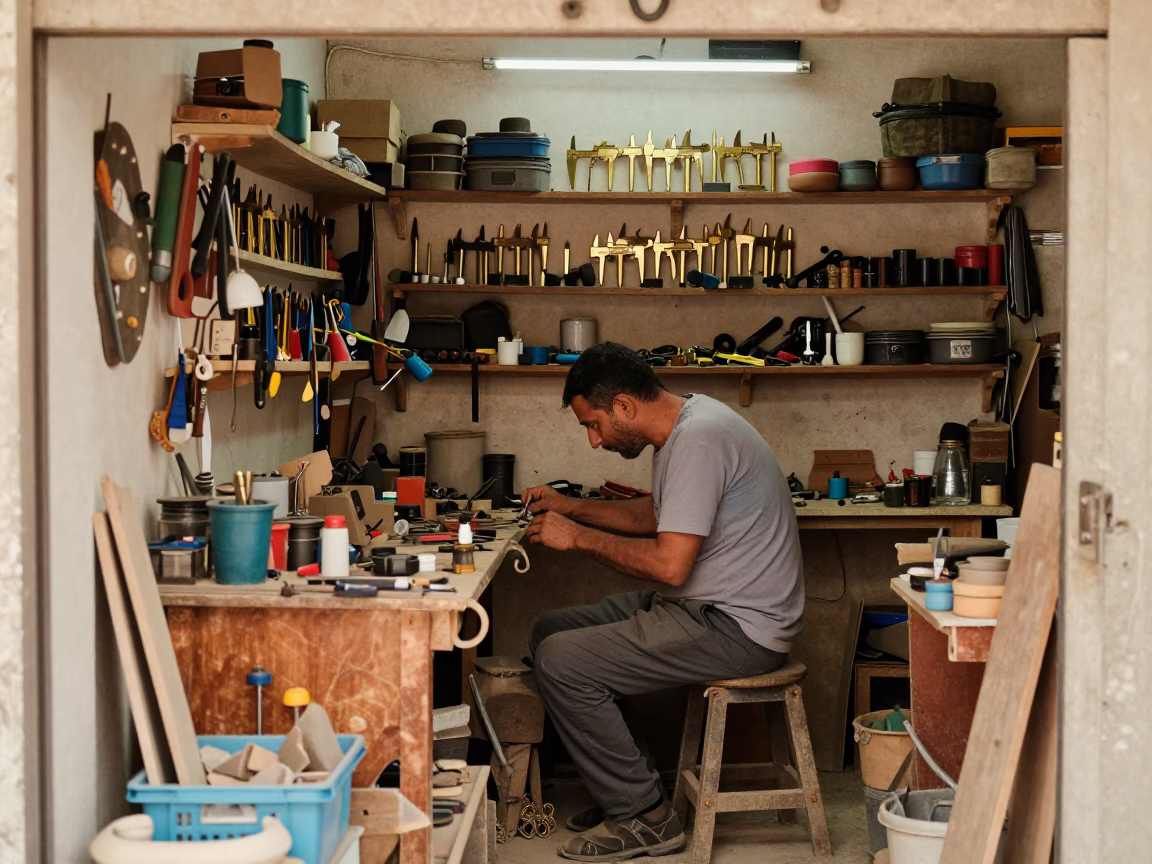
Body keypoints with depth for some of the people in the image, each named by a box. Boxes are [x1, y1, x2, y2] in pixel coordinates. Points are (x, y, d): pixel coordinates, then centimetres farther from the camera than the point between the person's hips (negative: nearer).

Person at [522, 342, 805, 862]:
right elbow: (655, 515, 26)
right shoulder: (684, 424, 10)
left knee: (561, 663, -17)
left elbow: (669, 563, -27)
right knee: (550, 632, 11)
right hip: (706, 608, 11)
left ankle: (643, 817, -5)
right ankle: (621, 790, 15)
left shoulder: (698, 439, -22)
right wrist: (570, 507, 16)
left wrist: (578, 537, -14)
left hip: (737, 629, -11)